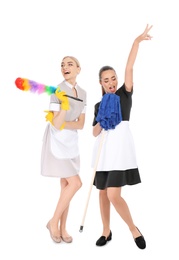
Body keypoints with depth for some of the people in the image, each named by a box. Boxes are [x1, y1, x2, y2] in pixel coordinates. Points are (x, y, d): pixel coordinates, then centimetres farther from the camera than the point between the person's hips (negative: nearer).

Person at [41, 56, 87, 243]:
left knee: (66, 185, 9)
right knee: (75, 183, -11)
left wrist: (62, 123, -15)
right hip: (57, 142, -6)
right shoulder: (57, 90, -14)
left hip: (71, 142, 7)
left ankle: (62, 228, 21)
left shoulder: (83, 93, 5)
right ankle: (53, 222, 7)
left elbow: (81, 124, 2)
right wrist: (64, 105, -34)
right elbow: (57, 124, -19)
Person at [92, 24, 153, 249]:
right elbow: (95, 133, 10)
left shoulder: (124, 94, 3)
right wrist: (101, 121, -10)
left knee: (113, 194, -13)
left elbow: (129, 68, -8)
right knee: (103, 193, 11)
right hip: (104, 148, 5)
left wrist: (137, 41, -13)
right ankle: (106, 231, 29)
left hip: (121, 146, -5)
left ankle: (134, 229, 10)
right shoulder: (99, 105, 12)